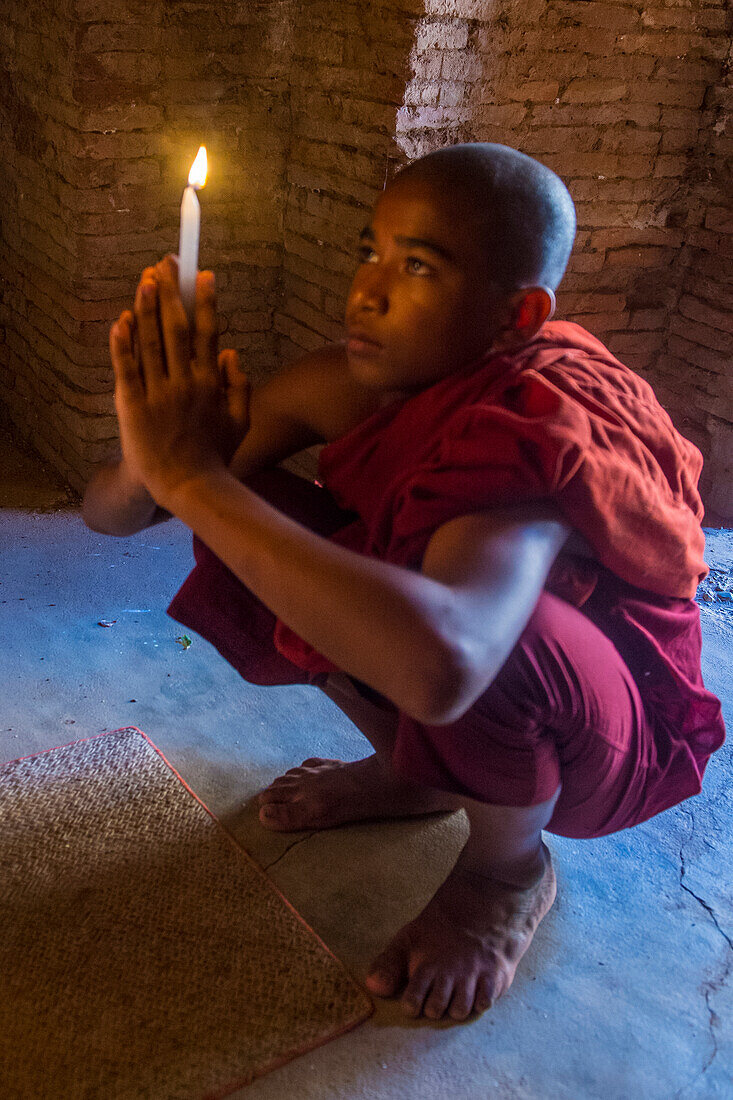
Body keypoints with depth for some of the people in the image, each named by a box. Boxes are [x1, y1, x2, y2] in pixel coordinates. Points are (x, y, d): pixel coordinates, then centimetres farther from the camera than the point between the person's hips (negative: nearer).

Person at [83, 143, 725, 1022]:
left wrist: (195, 477, -48)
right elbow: (106, 509, -12)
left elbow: (441, 663, -57)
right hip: (446, 706, 6)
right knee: (255, 513, -9)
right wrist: (155, 468, -38)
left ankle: (510, 866, -3)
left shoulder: (539, 429, -34)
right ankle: (410, 772, 12)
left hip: (611, 733, -5)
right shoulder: (358, 384, -14)